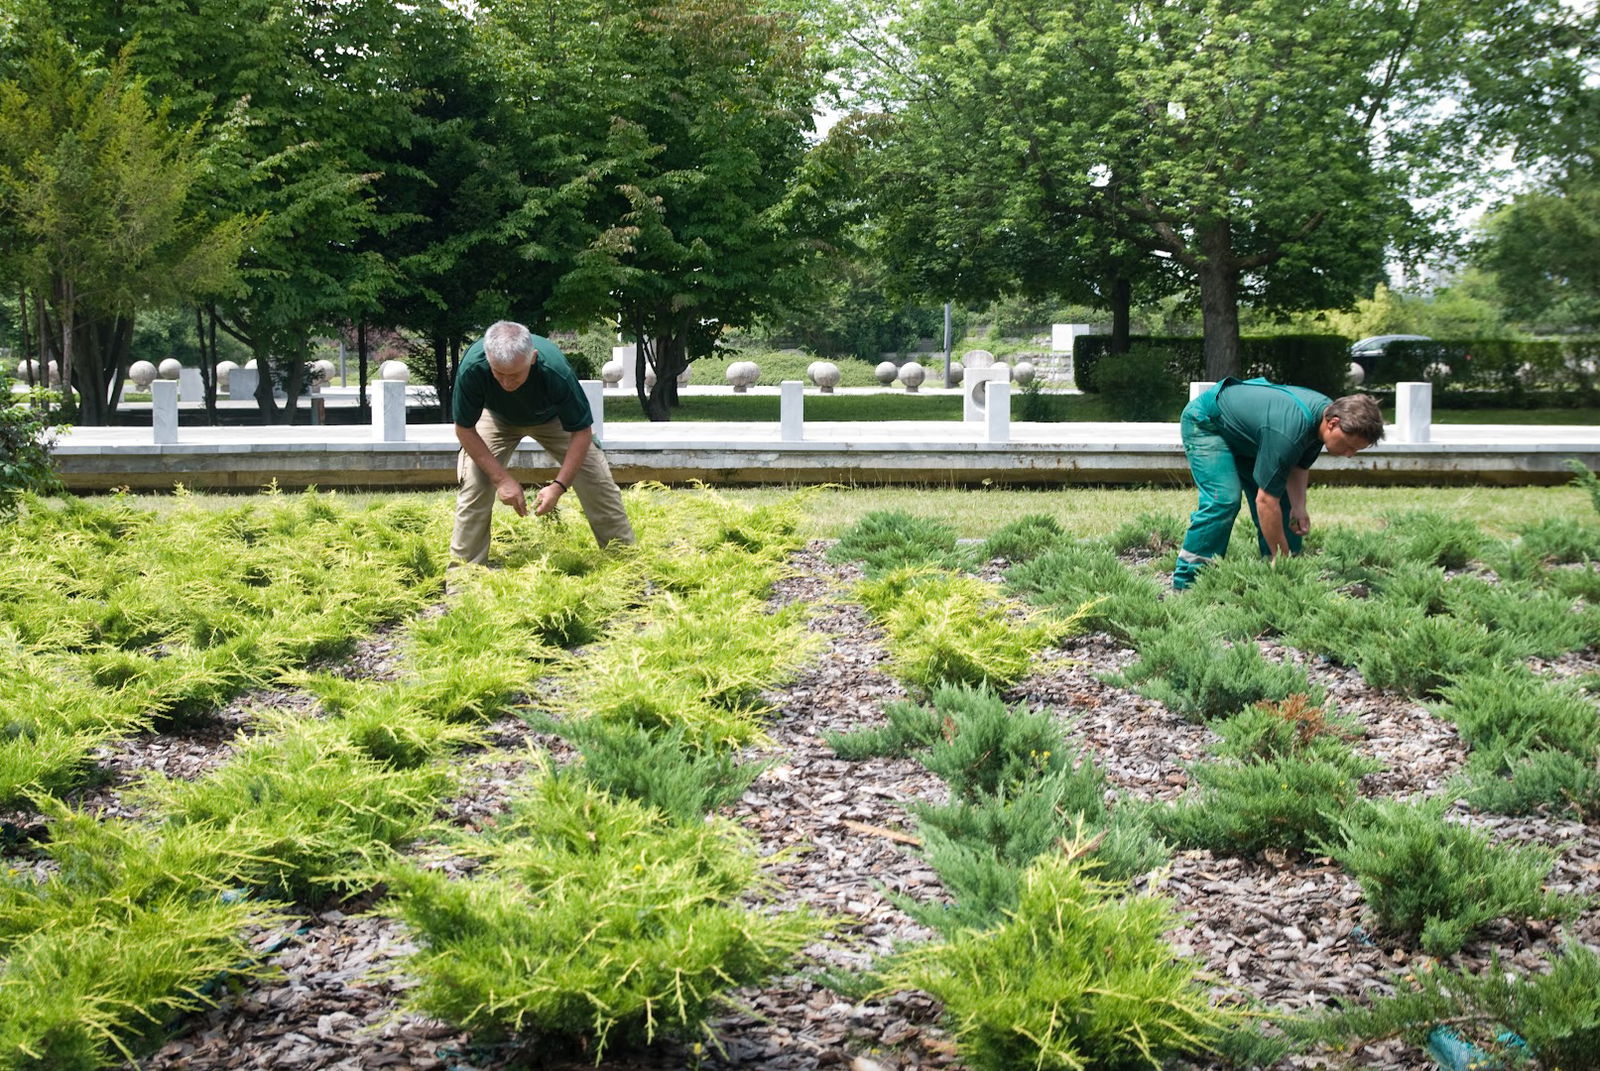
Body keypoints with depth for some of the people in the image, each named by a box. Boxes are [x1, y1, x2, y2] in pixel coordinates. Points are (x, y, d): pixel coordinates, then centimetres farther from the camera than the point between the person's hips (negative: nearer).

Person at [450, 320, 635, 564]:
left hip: (552, 418, 0)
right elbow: (465, 429, -24)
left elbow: (581, 432, -28)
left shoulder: (556, 371, -41)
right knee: (475, 483, -16)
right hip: (498, 418, 0)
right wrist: (502, 478, -29)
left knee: (598, 483, -6)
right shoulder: (472, 368, -39)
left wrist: (558, 486, -34)